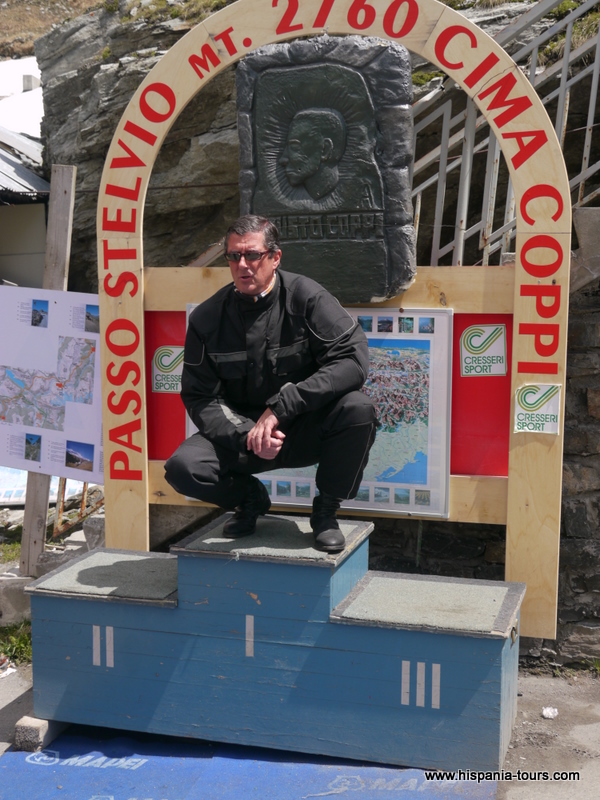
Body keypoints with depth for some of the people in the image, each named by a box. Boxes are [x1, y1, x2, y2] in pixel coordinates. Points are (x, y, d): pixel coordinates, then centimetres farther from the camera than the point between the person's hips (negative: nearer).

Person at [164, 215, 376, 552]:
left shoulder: (305, 297, -12)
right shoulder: (208, 317, -5)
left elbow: (354, 359, -23)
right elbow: (199, 396, -4)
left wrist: (281, 407, -28)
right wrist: (246, 436, -23)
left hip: (306, 431, -1)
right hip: (241, 433, 2)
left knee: (358, 408, -31)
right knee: (182, 467, -24)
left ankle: (326, 511, -4)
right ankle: (250, 498, 12)